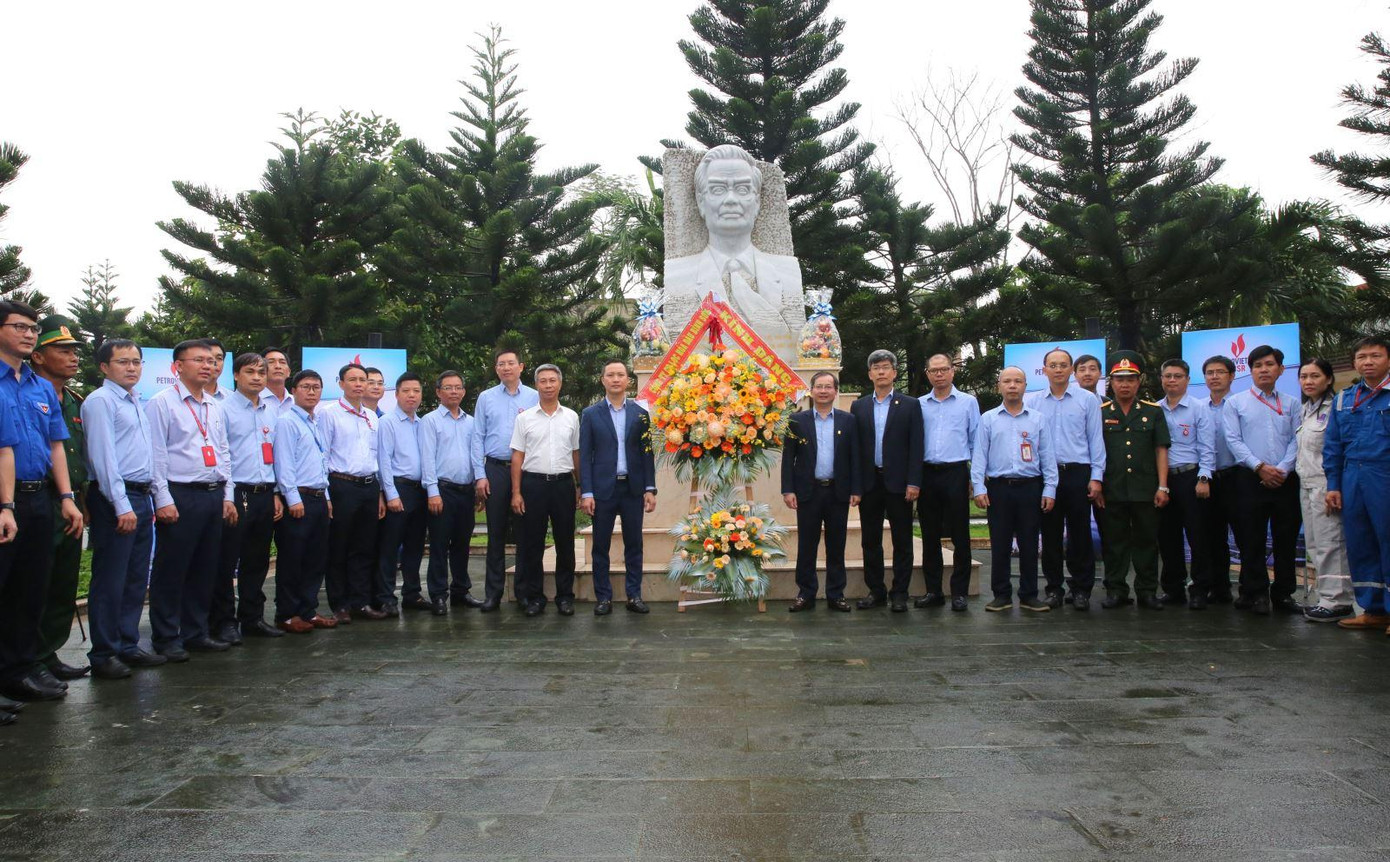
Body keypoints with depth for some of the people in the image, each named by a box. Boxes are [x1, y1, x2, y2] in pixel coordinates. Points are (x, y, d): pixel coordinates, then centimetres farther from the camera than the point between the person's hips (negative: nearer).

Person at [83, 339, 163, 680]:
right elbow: (103, 457, -16)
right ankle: (103, 655, 4)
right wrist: (122, 506, -20)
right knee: (110, 582, -3)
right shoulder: (100, 401, -8)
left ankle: (128, 645, 21)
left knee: (136, 579, 12)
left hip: (140, 498, 9)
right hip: (114, 500, -8)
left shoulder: (136, 403, 18)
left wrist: (148, 499, 15)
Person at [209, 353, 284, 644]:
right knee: (226, 562, 1)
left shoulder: (272, 411, 13)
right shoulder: (224, 408, -5)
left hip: (265, 495, 6)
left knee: (257, 561, 13)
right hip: (235, 493, -6)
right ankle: (223, 621, 11)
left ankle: (252, 618, 23)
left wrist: (276, 495, 12)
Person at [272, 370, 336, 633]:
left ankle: (309, 611, 20)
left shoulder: (317, 424, 18)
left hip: (319, 499, 8)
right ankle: (287, 615, 8)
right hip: (297, 499, -8)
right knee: (291, 560, 0)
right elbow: (284, 463, -14)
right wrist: (294, 499, -18)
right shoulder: (286, 421, -8)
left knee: (316, 559, 11)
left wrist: (326, 497, 17)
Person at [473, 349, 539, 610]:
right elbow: (478, 438, 5)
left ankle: (524, 590, 12)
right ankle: (493, 592, 10)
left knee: (524, 532, 3)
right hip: (495, 470, 0)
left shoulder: (534, 397, 6)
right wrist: (480, 476, -1)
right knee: (496, 533, 4)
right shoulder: (486, 398, 7)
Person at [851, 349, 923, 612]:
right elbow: (854, 447, 7)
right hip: (869, 482, 3)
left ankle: (899, 593, 11)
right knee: (870, 540, 8)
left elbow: (916, 447, -2)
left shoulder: (910, 406, 3)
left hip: (898, 482, -2)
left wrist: (913, 482, -10)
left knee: (902, 540, 3)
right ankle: (876, 590, 18)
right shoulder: (859, 406, 9)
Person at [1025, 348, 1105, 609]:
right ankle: (1054, 588, 14)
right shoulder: (1032, 402, 8)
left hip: (1078, 473, -1)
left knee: (1079, 534, 1)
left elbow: (1096, 440, 4)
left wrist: (1096, 477, -2)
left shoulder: (1088, 400, 5)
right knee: (1050, 534, 5)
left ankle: (1081, 589, 10)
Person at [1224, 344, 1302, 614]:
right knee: (1251, 539, 0)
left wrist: (1282, 469, -12)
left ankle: (1283, 594, 14)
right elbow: (1233, 440, -2)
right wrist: (1260, 466, -12)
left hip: (1286, 479, 2)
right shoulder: (1236, 402, 6)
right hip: (1250, 478, -2)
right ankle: (1256, 593, 8)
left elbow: (1296, 440, 3)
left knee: (1286, 538, 5)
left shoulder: (1292, 404, 11)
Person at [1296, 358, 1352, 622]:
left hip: (1325, 484, -9)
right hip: (1306, 484, 9)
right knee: (1314, 544, 9)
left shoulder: (1334, 408, -10)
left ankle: (1337, 600, -4)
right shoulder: (1304, 410, 16)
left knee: (1330, 544, -8)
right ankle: (1328, 597, 14)